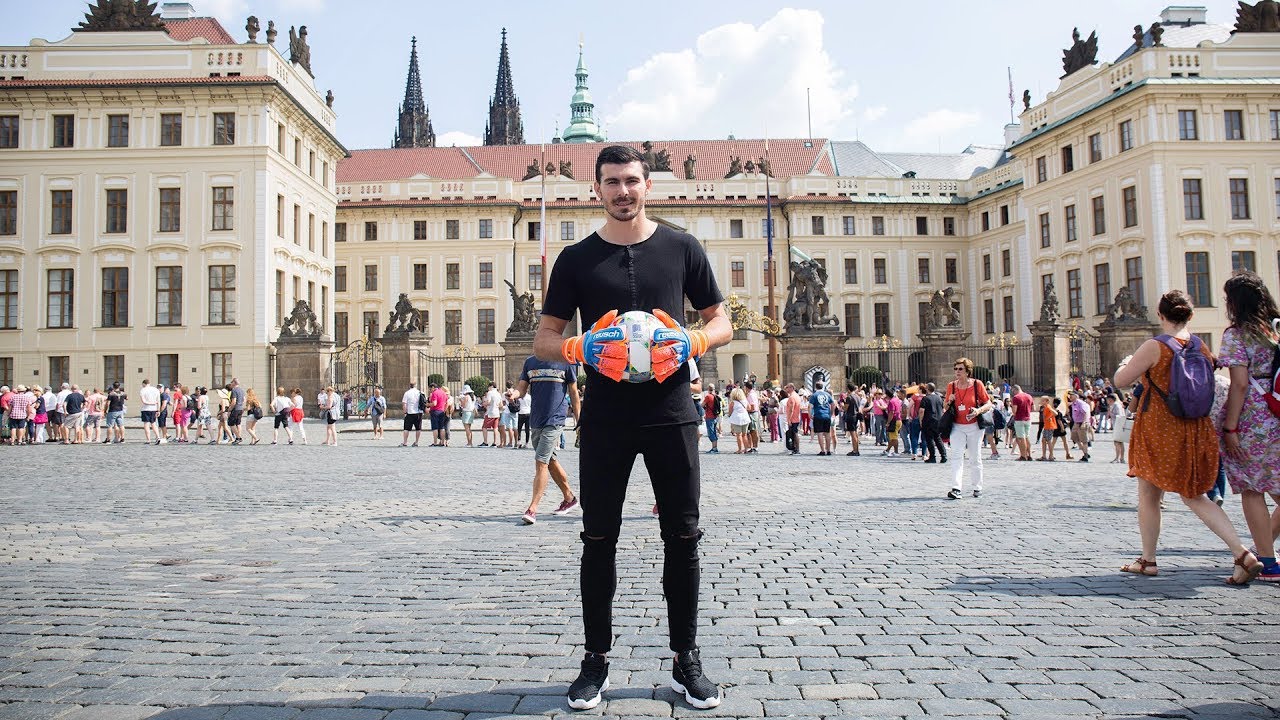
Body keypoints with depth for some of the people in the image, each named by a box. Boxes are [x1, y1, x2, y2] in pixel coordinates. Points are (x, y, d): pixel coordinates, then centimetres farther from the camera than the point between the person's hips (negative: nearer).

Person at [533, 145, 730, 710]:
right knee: (599, 540, 6)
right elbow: (544, 340, 7)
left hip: (671, 414, 0)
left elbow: (721, 323, 10)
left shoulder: (682, 249, 6)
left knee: (681, 538, 5)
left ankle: (686, 661, 19)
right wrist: (583, 349, -14)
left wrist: (690, 343, -11)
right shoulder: (576, 259, 6)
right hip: (605, 420, 0)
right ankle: (596, 660, 20)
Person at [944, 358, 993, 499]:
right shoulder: (951, 385, 3)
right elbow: (945, 405, 14)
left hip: (974, 427, -1)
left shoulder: (977, 384, -5)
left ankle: (977, 488, 22)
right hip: (957, 427, 1)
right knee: (958, 457, -10)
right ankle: (956, 489, -19)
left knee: (975, 458, 9)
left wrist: (978, 410, -21)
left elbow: (988, 404, -2)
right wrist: (949, 401, -9)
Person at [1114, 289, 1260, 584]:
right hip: (1195, 432, 5)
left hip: (1157, 430, -5)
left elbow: (1121, 380, -11)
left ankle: (1147, 560, 17)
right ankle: (1243, 555, 0)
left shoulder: (1154, 347, -15)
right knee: (1194, 496, 13)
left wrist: (1126, 363, 9)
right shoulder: (1202, 347, 3)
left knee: (1148, 495, 9)